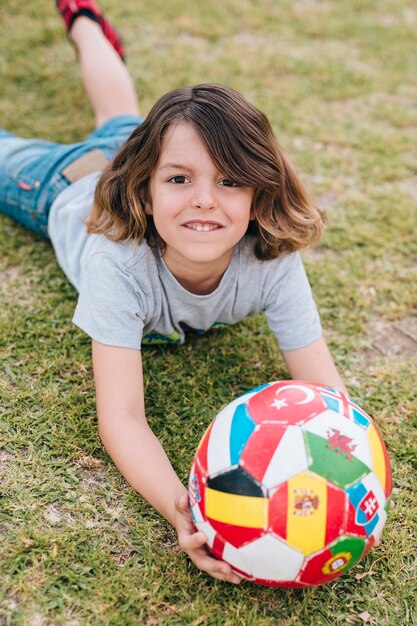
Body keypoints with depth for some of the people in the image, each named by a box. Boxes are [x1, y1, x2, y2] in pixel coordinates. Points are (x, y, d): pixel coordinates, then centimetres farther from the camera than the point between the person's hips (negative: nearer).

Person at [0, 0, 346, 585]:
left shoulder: (273, 260, -43)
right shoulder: (120, 260, -50)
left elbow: (323, 385, -38)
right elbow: (121, 417, -49)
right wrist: (183, 513, -67)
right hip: (71, 187, -3)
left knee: (119, 118, 35)